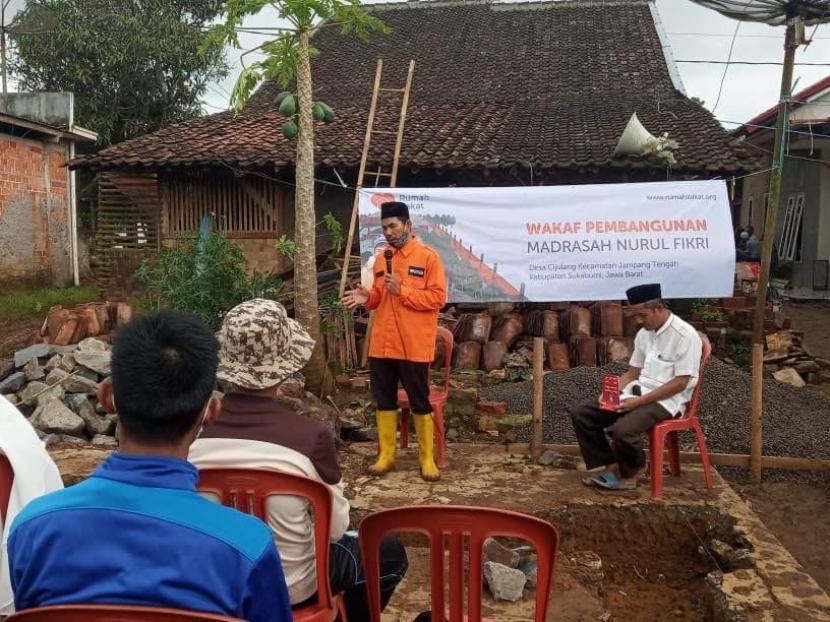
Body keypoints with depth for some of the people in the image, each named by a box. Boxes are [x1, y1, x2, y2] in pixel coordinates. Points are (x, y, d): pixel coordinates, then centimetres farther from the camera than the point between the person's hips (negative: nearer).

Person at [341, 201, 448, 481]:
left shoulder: (428, 257, -6)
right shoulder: (381, 258, 12)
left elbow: (438, 298, -11)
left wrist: (402, 291, -18)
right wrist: (367, 297, -4)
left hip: (414, 346, -5)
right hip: (381, 345, 5)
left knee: (420, 402, 4)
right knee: (384, 400, 11)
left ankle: (427, 458, 16)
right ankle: (386, 455, 23)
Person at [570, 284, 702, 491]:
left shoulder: (685, 335, -13)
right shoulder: (644, 333, 11)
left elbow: (680, 383, -17)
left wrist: (640, 401, -21)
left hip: (666, 400, -8)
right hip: (636, 392, 8)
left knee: (622, 429, -33)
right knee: (581, 414, -5)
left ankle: (630, 473, -2)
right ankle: (607, 465, 5)